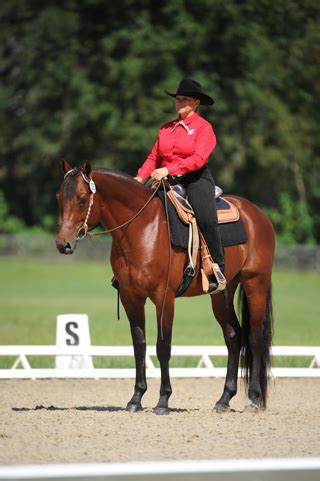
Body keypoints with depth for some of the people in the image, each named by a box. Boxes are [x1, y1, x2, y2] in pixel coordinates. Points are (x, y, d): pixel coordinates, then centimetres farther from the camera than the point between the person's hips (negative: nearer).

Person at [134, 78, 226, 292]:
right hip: (168, 181, 6)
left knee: (206, 218, -30)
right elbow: (154, 158, 15)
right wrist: (140, 177, -4)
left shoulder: (203, 127, -2)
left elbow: (198, 159, -16)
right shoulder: (166, 128, 16)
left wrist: (169, 170, -27)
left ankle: (218, 270, -21)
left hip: (196, 179, -6)